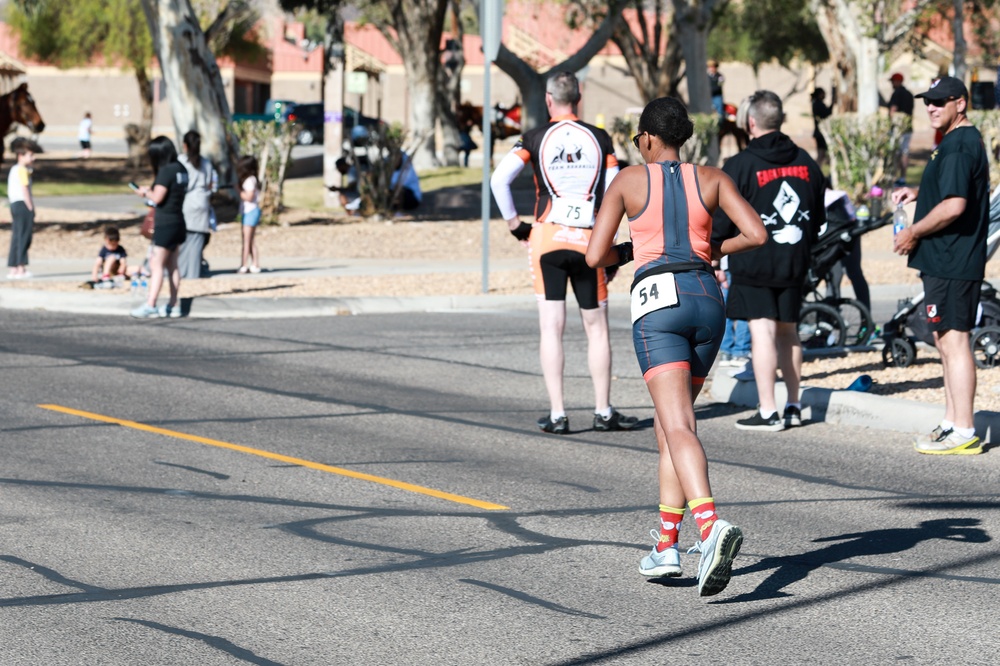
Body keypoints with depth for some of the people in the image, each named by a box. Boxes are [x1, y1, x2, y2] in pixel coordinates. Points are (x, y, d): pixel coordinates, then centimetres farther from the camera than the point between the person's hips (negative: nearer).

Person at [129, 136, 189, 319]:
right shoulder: (181, 169, 9)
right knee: (172, 265, 13)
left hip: (166, 224, -9)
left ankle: (150, 305, -12)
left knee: (156, 264, -9)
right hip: (178, 222, 9)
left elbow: (157, 198, -21)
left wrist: (145, 192, -1)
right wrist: (150, 191, 13)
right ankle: (174, 305, 15)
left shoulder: (166, 171, -17)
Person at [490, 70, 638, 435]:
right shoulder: (600, 139, 4)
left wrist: (515, 224, 0)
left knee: (551, 328, 1)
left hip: (547, 238, -1)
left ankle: (556, 415, -2)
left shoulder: (536, 138, 0)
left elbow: (499, 178, -10)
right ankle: (603, 412, 13)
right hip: (588, 241, 1)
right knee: (596, 328, 10)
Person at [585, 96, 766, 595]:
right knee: (669, 421, 19)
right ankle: (666, 546, 18)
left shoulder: (628, 180, 6)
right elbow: (756, 234, 2)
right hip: (707, 298, 4)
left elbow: (595, 256, 3)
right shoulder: (710, 179, 12)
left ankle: (711, 525, -40)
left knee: (679, 428, -16)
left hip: (657, 298, -4)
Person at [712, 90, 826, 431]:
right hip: (795, 261, 6)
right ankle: (794, 406, 19)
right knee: (788, 330, 15)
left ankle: (768, 412, -7)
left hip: (753, 261, -6)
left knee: (762, 330, -6)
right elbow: (818, 216, 16)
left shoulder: (740, 166, -12)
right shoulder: (805, 162, 7)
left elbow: (721, 222, -10)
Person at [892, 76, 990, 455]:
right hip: (948, 261, 11)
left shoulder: (958, 146, -17)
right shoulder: (970, 140, 17)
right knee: (947, 341, 16)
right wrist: (918, 193, 20)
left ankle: (963, 433, -7)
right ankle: (952, 422, 23)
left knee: (953, 340, -8)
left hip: (951, 263, -11)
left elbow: (954, 205, -26)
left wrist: (914, 233, -14)